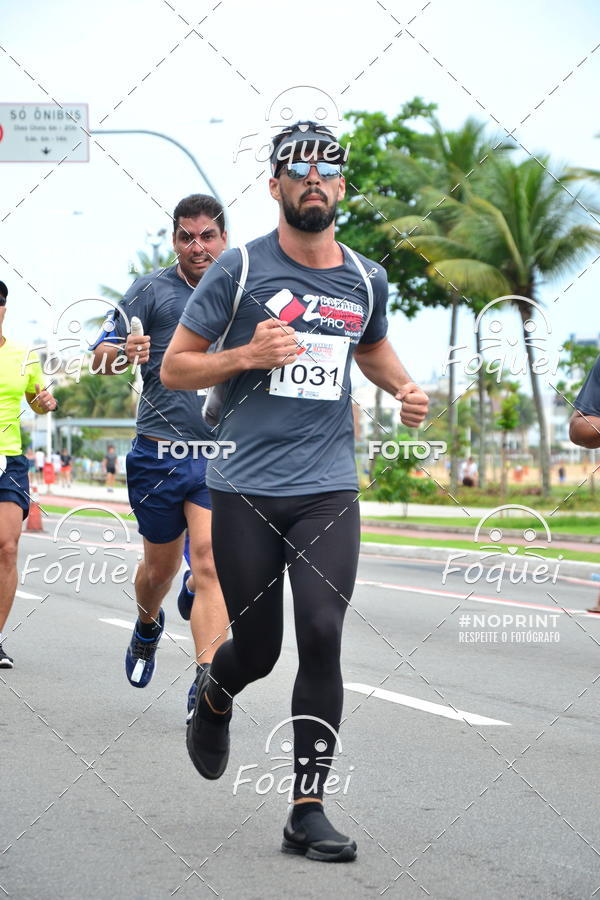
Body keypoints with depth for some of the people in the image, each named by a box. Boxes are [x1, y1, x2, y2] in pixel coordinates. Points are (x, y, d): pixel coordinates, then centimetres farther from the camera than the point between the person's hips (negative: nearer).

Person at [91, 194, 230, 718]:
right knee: (160, 568, 13)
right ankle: (148, 626, 46)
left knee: (211, 564, -14)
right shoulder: (153, 290, 0)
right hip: (159, 453, -1)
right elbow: (101, 354, -4)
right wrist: (124, 353, -26)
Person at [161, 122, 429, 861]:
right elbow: (173, 367, 0)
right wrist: (247, 355, -17)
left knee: (322, 636, -12)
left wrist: (405, 388, 10)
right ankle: (213, 699, 44)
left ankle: (307, 812, -4)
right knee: (257, 646, 6)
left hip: (329, 489, 2)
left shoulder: (367, 279, 10)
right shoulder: (241, 268, -2)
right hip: (244, 489, -2)